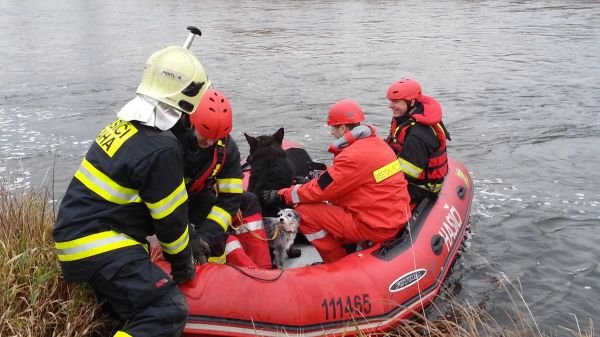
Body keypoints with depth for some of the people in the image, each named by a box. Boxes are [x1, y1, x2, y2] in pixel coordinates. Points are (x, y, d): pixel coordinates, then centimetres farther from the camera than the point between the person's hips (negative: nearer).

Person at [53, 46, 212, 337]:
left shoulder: (125, 125, 8)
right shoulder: (161, 149, -20)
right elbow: (170, 217, -10)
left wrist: (188, 241, 24)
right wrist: (183, 262, 8)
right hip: (98, 246, -9)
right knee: (168, 311, -17)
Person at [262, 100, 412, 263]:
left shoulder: (353, 157, -20)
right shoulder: (375, 142, 8)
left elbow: (319, 190, -12)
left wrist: (281, 194, -1)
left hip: (377, 226, -9)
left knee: (304, 212, -6)